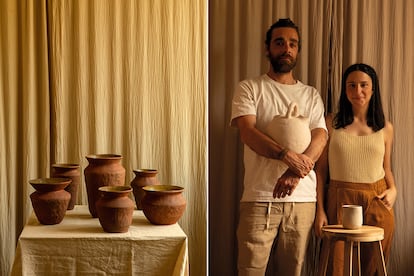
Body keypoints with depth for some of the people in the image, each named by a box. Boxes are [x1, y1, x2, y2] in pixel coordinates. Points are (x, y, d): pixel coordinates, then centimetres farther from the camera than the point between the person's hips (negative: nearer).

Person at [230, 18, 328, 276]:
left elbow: (320, 138, 1)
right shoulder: (249, 88, 7)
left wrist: (296, 171, -17)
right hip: (259, 197, -3)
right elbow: (247, 132, -9)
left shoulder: (311, 95, 15)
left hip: (303, 197, 3)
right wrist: (287, 155, -24)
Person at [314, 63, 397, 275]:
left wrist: (393, 190, -4)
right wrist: (320, 210, -3)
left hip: (377, 203, 2)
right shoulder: (331, 123, 1)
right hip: (340, 201, -2)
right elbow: (321, 170, 1)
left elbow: (386, 168, 16)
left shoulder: (385, 128, 7)